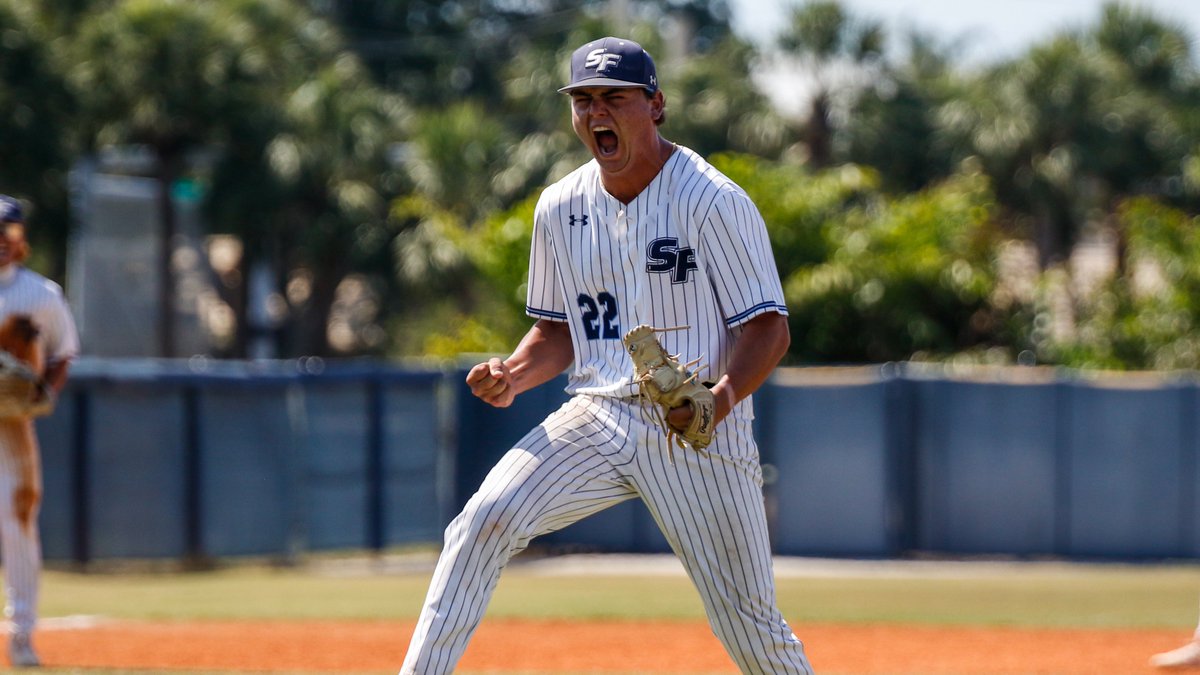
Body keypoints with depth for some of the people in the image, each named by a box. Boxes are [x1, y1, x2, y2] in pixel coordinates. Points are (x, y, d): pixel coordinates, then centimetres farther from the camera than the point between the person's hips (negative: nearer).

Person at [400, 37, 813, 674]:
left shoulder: (713, 202, -10)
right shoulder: (561, 207, 7)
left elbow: (769, 328, -10)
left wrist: (724, 394, -30)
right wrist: (514, 374, -3)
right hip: (596, 421, 4)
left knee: (748, 621, -1)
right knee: (484, 521, -19)